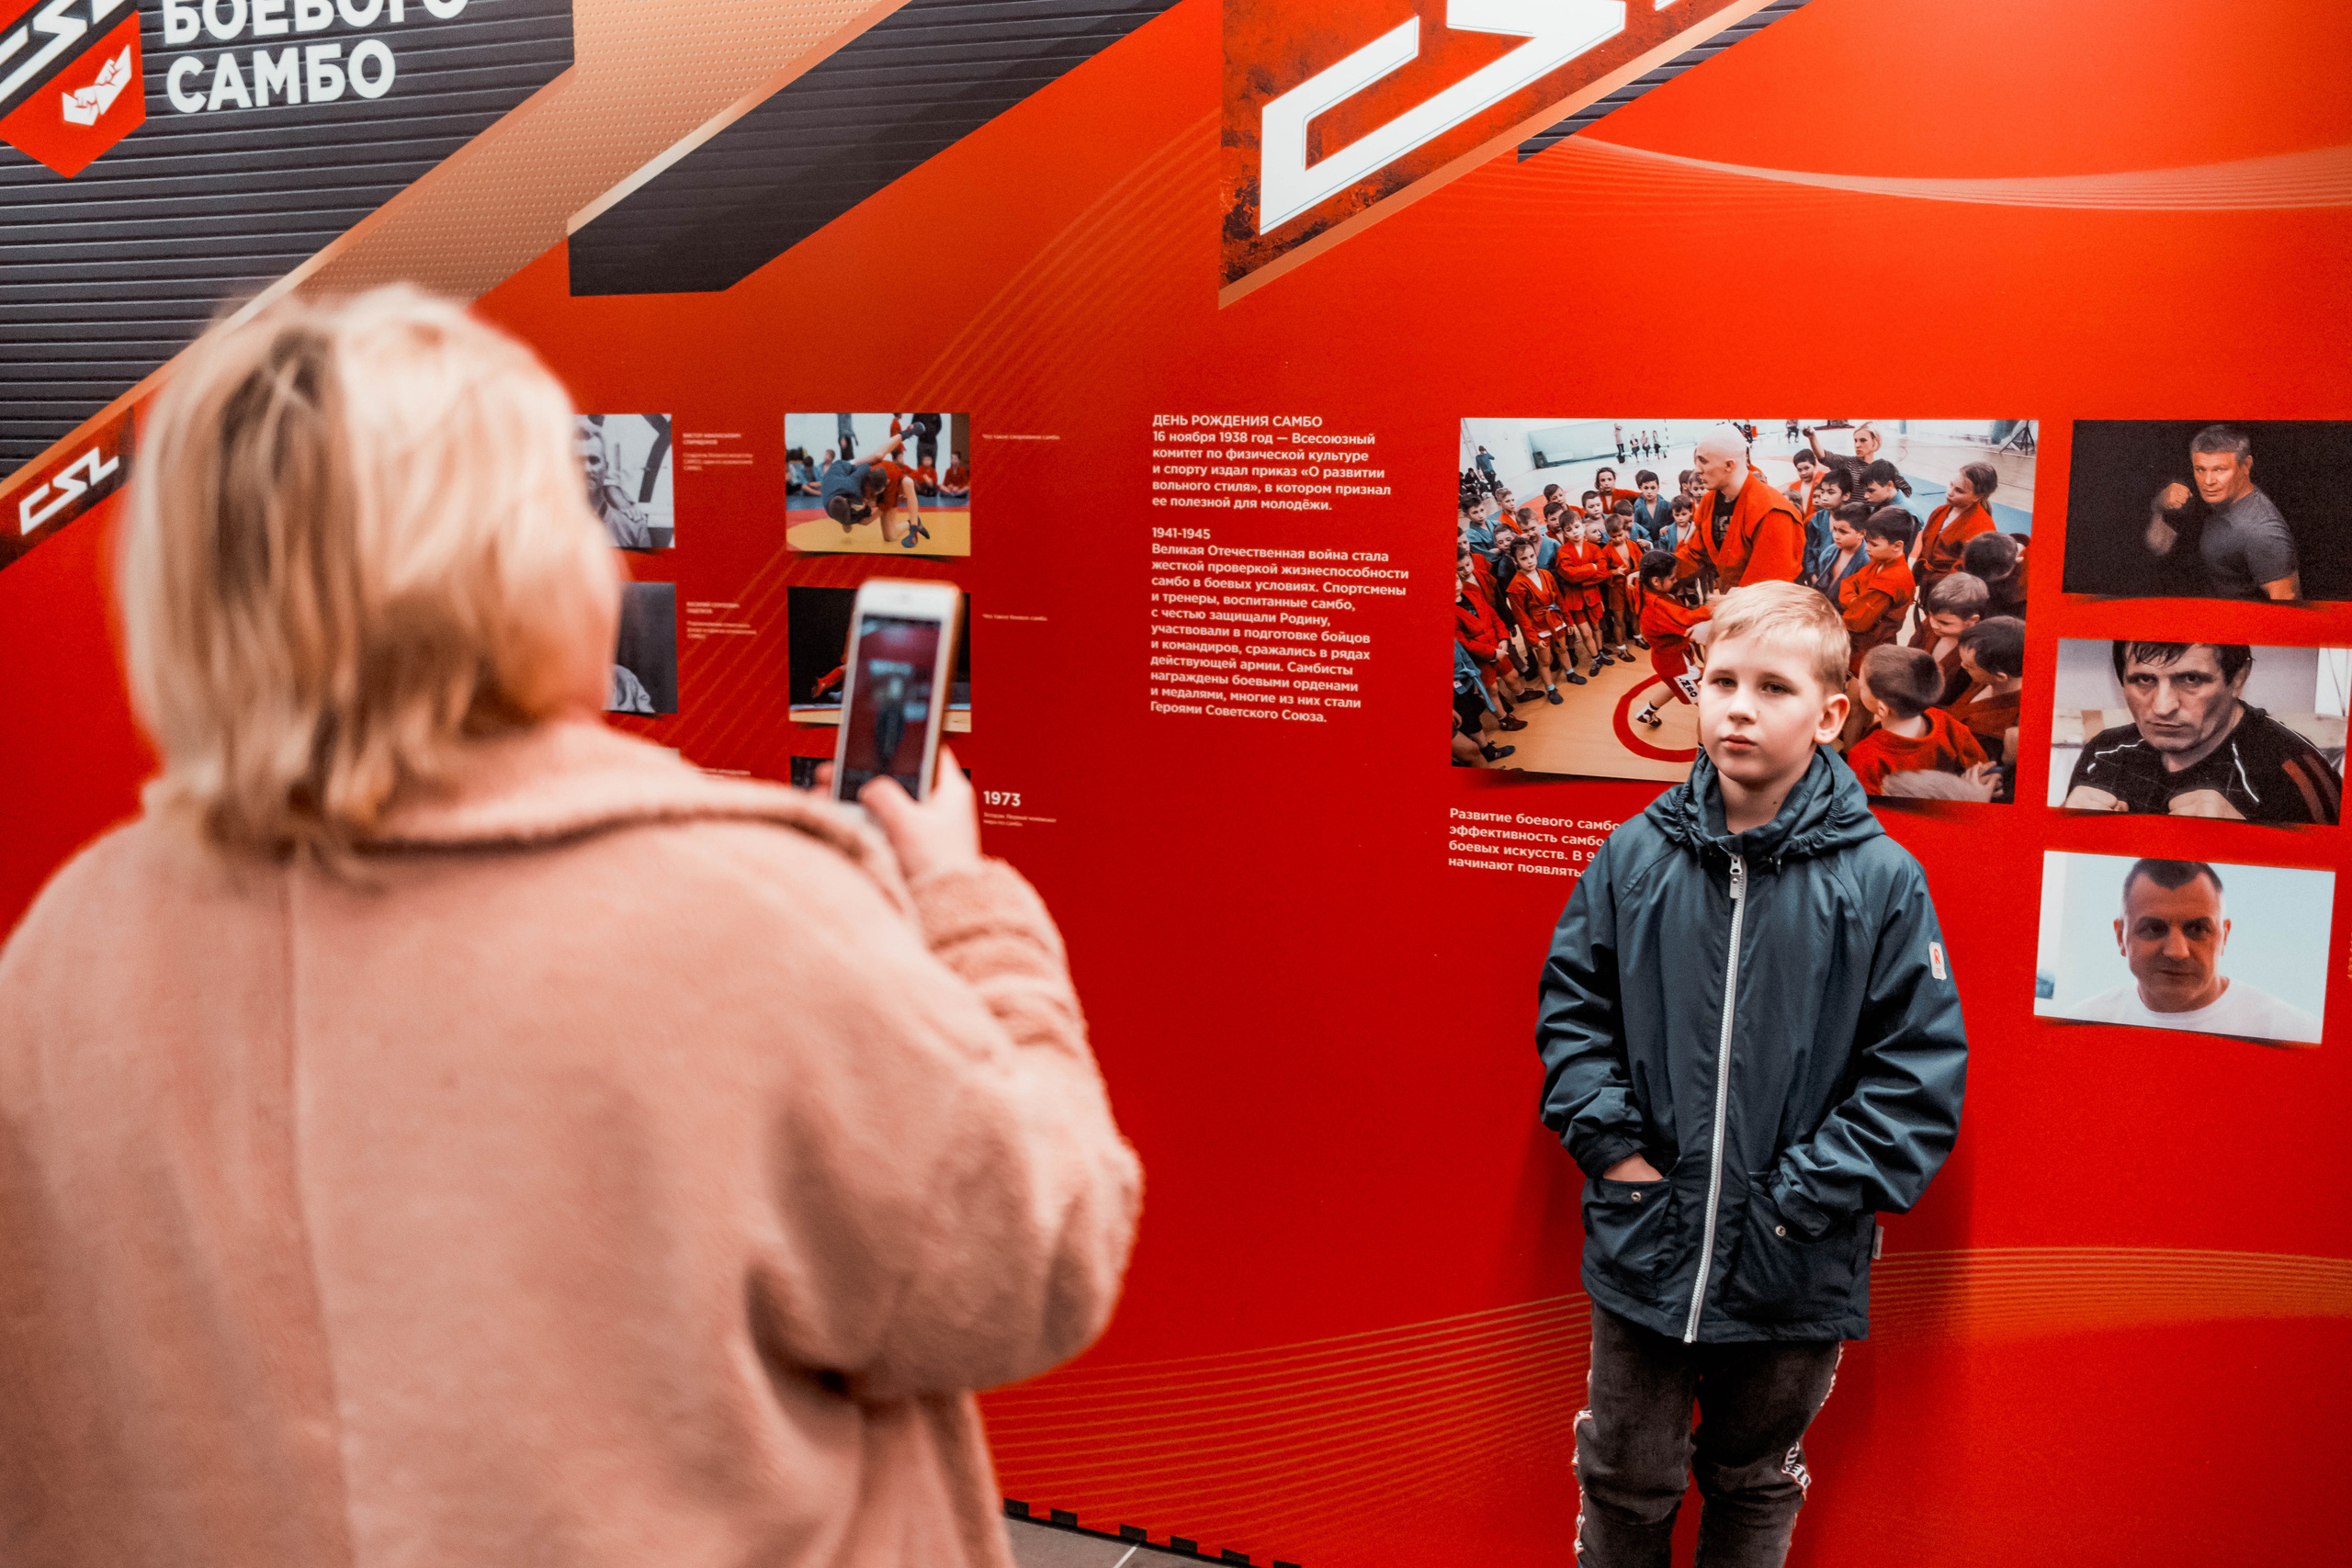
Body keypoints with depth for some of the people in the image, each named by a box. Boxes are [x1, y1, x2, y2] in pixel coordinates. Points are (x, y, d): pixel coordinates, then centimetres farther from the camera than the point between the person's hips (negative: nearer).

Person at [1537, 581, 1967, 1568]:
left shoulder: (1881, 880, -11)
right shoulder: (1635, 856, -4)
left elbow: (1922, 1071, -10)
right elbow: (1571, 1005, 5)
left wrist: (1803, 1196, -14)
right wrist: (1610, 1144, -6)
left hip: (1796, 1268, -1)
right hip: (1640, 1244, 1)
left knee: (1756, 1486, 21)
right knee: (1624, 1482, 17)